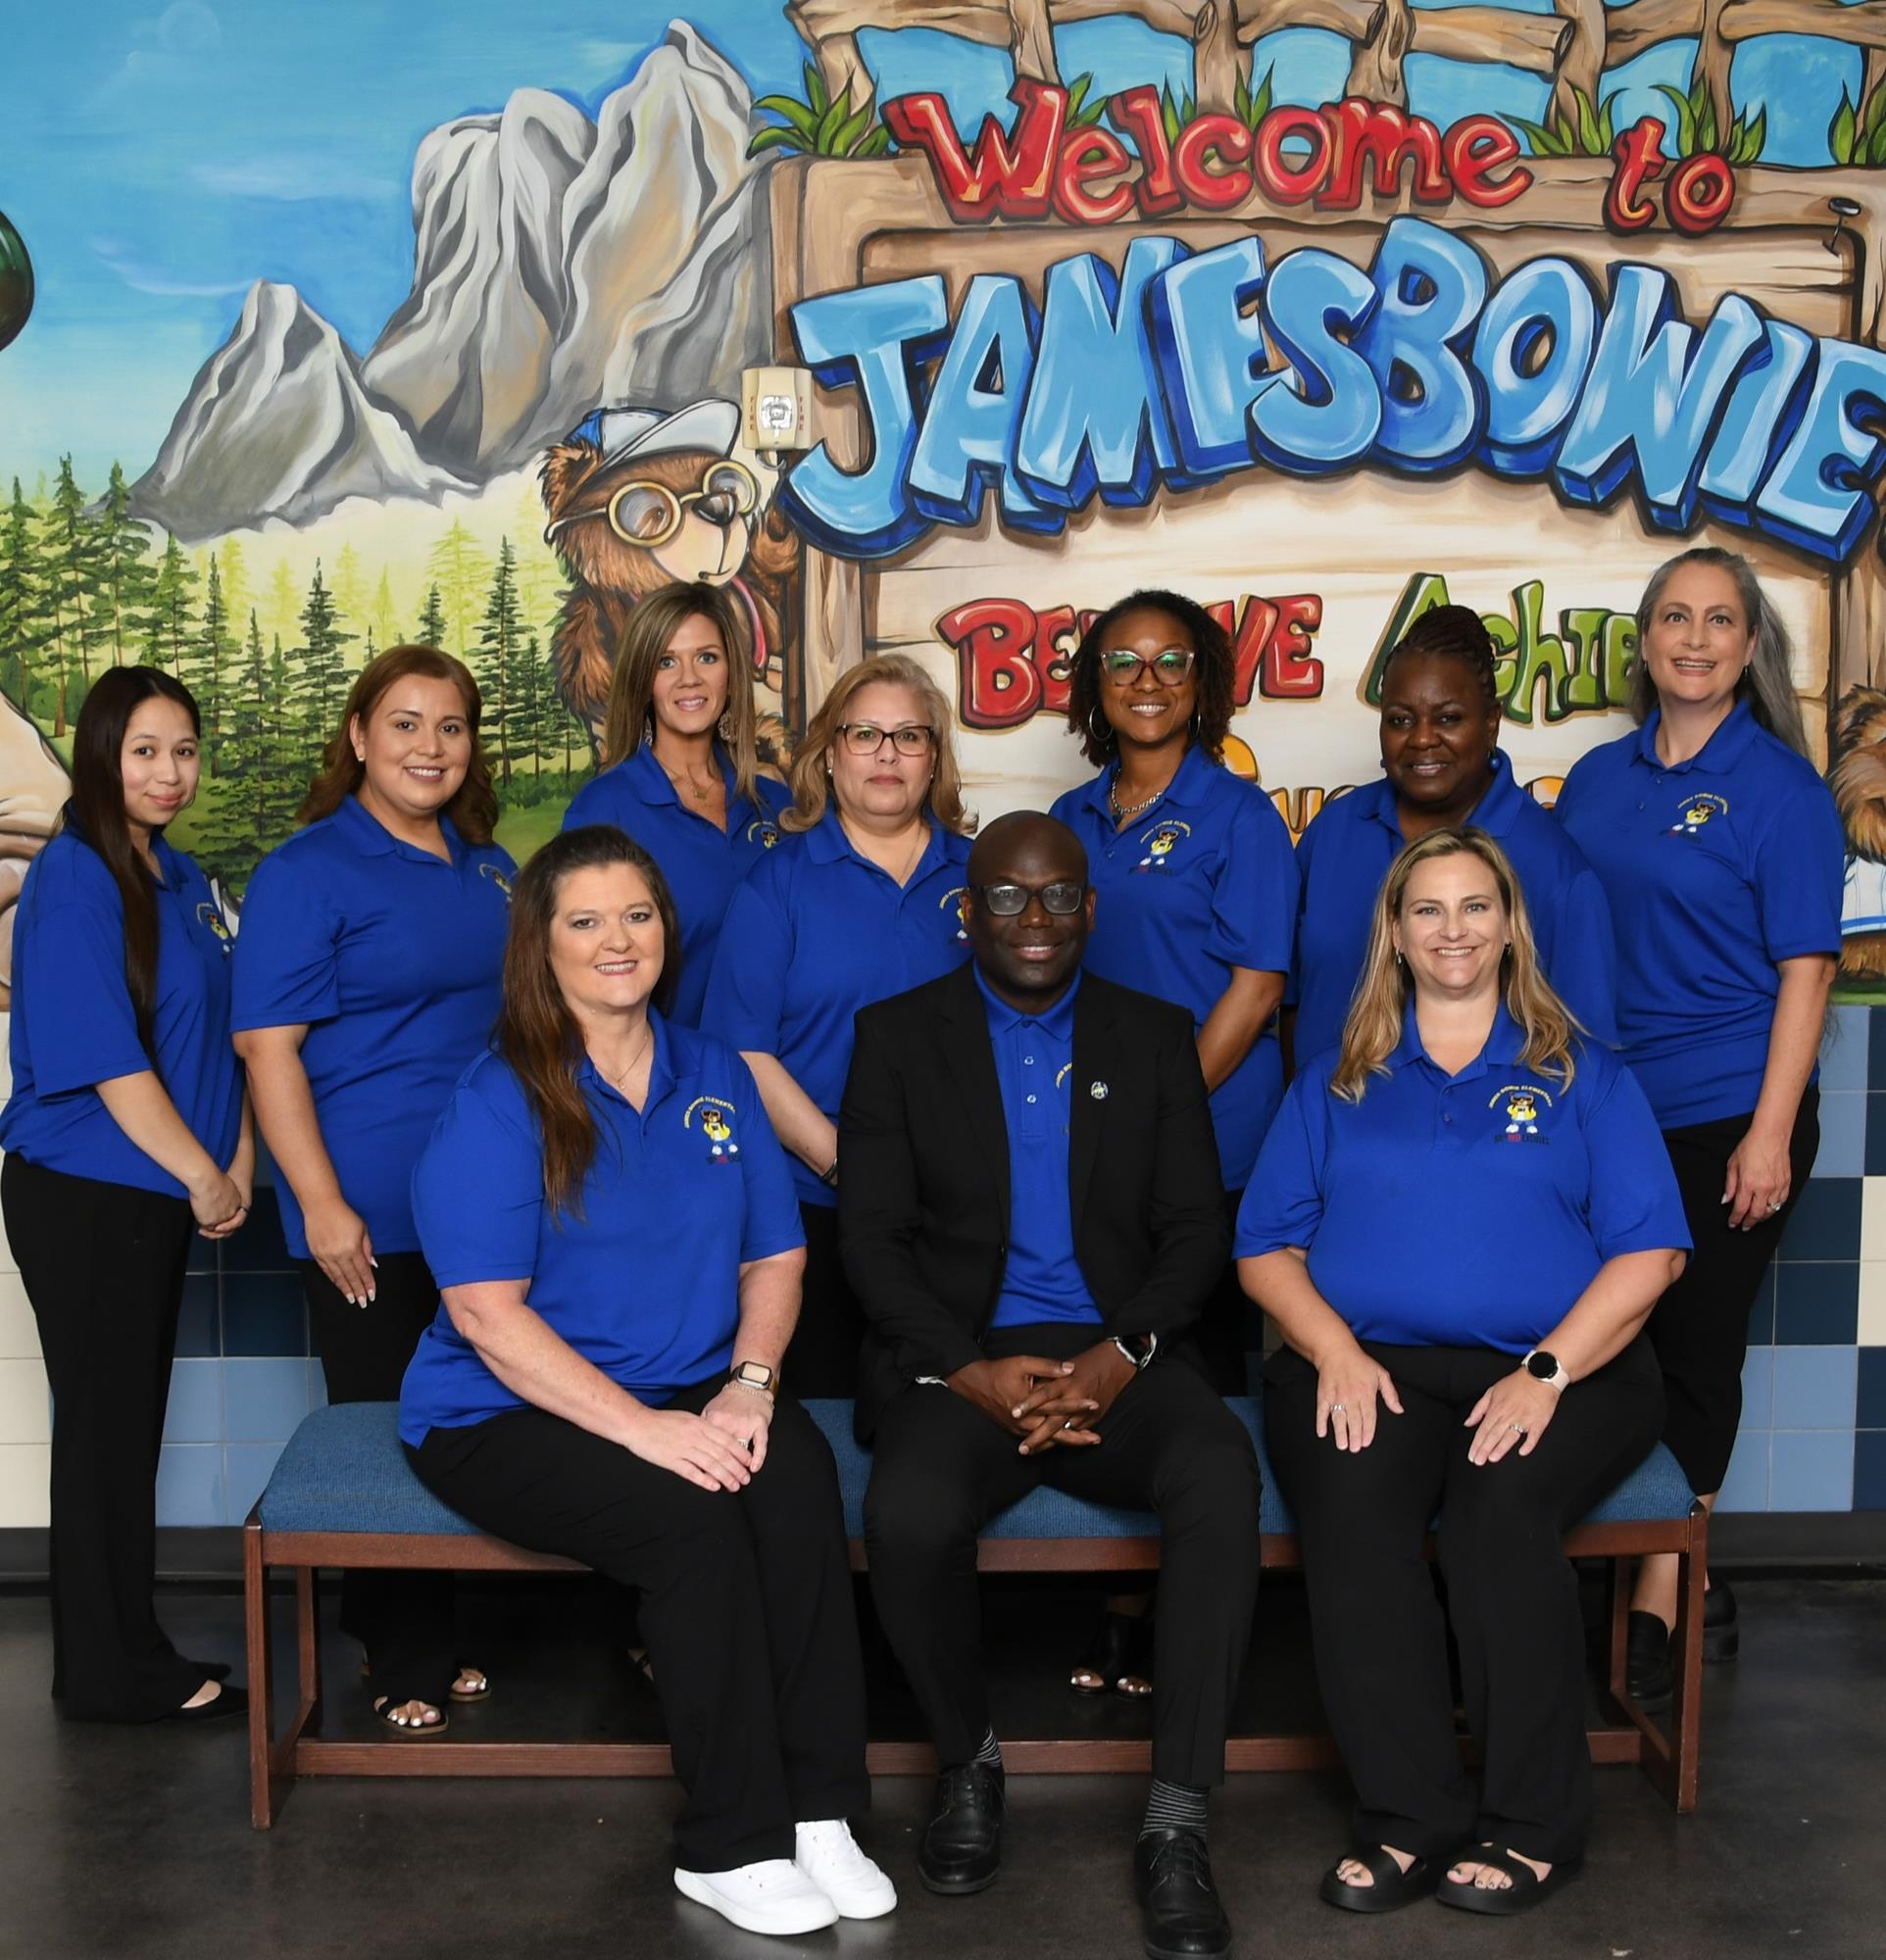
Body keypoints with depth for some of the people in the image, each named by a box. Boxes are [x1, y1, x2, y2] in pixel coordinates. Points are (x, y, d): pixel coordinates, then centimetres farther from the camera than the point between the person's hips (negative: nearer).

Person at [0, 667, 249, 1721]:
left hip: (160, 1198, 8)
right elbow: (103, 1057, -19)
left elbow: (223, 1035, 15)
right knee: (107, 1425, 2)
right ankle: (117, 1667, 14)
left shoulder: (183, 879, 12)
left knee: (134, 1423, 14)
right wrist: (203, 1177, -13)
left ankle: (120, 1654, 26)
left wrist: (239, 1166, 5)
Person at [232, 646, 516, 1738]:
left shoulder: (489, 867, 11)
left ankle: (448, 1638, 30)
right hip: (369, 1217, -6)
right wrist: (322, 1205, -18)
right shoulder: (308, 871, -8)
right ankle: (401, 1661, 21)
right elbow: (269, 1045, -13)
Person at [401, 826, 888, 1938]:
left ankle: (819, 1816, -20)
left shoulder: (717, 1078, 11)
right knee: (693, 1518, -31)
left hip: (693, 1399, 4)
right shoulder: (498, 1101, -6)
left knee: (798, 1473, -27)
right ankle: (734, 1848, -17)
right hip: (512, 1417, -4)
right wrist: (644, 1428, -22)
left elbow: (774, 1259, 11)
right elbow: (485, 1312, -13)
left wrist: (749, 1385, -9)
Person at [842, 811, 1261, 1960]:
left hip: (1118, 1358, 1)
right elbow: (872, 1233, 1)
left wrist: (1121, 1355, -12)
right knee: (911, 1513, -32)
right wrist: (967, 1369, -14)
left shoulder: (1155, 1036, 12)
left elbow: (1196, 1228, 6)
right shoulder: (899, 1036, 8)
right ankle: (968, 1758, 1)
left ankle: (1176, 1825, -19)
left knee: (1222, 1473, -31)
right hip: (960, 1360, -1)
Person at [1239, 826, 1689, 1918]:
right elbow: (1267, 1245, 12)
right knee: (1352, 1507, -31)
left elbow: (1651, 1249, 5)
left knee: (1502, 1504, -33)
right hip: (1368, 1365, 1)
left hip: (1563, 1368, -1)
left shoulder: (1585, 1078, 16)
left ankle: (1535, 1827, -17)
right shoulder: (1336, 1085, 20)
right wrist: (1334, 1350, -8)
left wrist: (1548, 1371, -11)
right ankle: (1410, 1821, -21)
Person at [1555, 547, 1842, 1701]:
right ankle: (1692, 1588, 23)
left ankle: (1659, 1608, 11)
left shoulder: (1782, 787, -5)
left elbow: (1807, 970, -8)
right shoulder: (1596, 781, 9)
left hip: (1726, 1117, -5)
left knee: (1695, 1349, 0)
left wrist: (1771, 1134, -15)